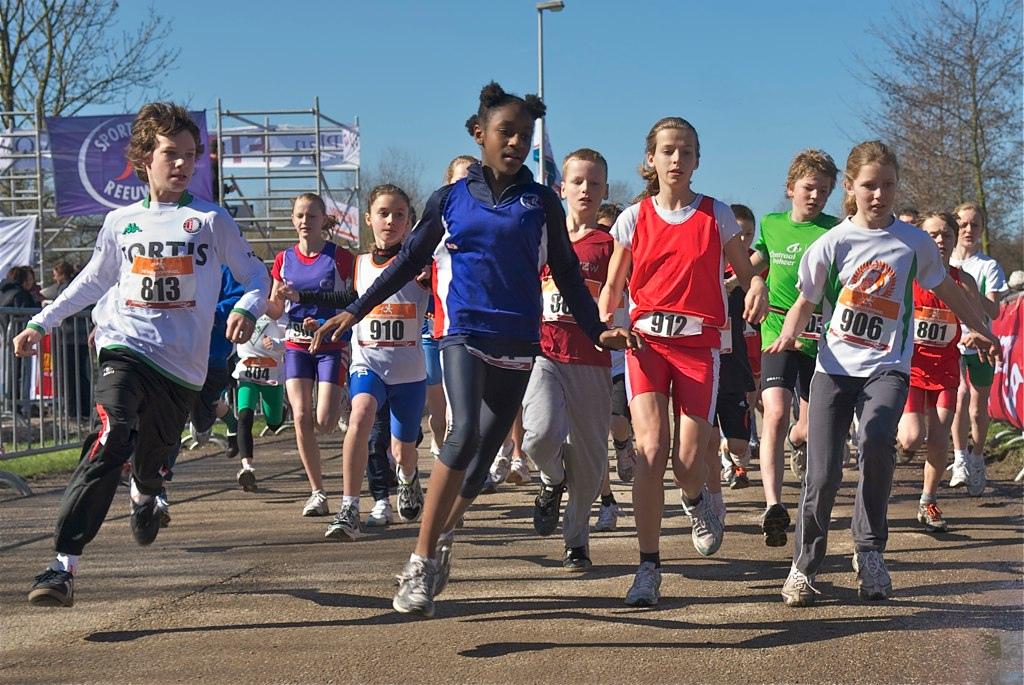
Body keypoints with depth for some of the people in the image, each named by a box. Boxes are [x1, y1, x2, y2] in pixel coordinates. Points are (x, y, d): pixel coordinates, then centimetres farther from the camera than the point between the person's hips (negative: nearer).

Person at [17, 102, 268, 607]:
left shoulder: (211, 219, 4)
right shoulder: (120, 222, 10)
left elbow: (254, 274, 6)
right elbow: (92, 281, 24)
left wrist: (247, 310, -16)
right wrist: (40, 324, 22)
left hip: (181, 364, 0)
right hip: (124, 349, 0)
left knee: (151, 459, 12)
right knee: (110, 442, -24)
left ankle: (143, 496, 55)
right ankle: (64, 565, -27)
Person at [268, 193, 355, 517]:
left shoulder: (340, 257, -3)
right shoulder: (285, 259, 8)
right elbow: (275, 311, 12)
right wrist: (279, 296, -10)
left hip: (332, 344, -3)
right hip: (296, 345, 3)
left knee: (324, 423, -12)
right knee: (301, 418, -8)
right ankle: (317, 492, 0)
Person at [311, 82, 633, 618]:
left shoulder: (541, 203, 8)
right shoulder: (450, 200, 7)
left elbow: (567, 274, 12)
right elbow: (408, 262, 12)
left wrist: (596, 330, 2)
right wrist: (354, 312, 6)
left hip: (518, 342, 3)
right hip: (464, 333, -2)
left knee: (486, 450, 7)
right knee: (465, 433, -23)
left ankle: (441, 541, 29)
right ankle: (420, 563, -19)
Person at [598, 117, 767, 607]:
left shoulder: (716, 215, 5)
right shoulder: (634, 218, 6)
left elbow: (745, 270, 10)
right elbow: (613, 286, 12)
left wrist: (756, 288, -14)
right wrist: (604, 321, -7)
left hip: (699, 343, 0)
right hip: (646, 340, 0)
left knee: (688, 463, -3)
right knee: (651, 451, -16)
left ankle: (697, 502, 37)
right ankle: (648, 566, -5)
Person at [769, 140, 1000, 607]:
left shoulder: (913, 242, 5)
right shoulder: (832, 243, 0)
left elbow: (947, 289, 21)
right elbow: (806, 301, 6)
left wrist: (981, 332, 31)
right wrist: (788, 333, -15)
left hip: (887, 366, 0)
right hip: (834, 366, 0)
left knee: (876, 439, -29)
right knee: (823, 474, -8)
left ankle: (869, 549, -10)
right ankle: (803, 567, 13)